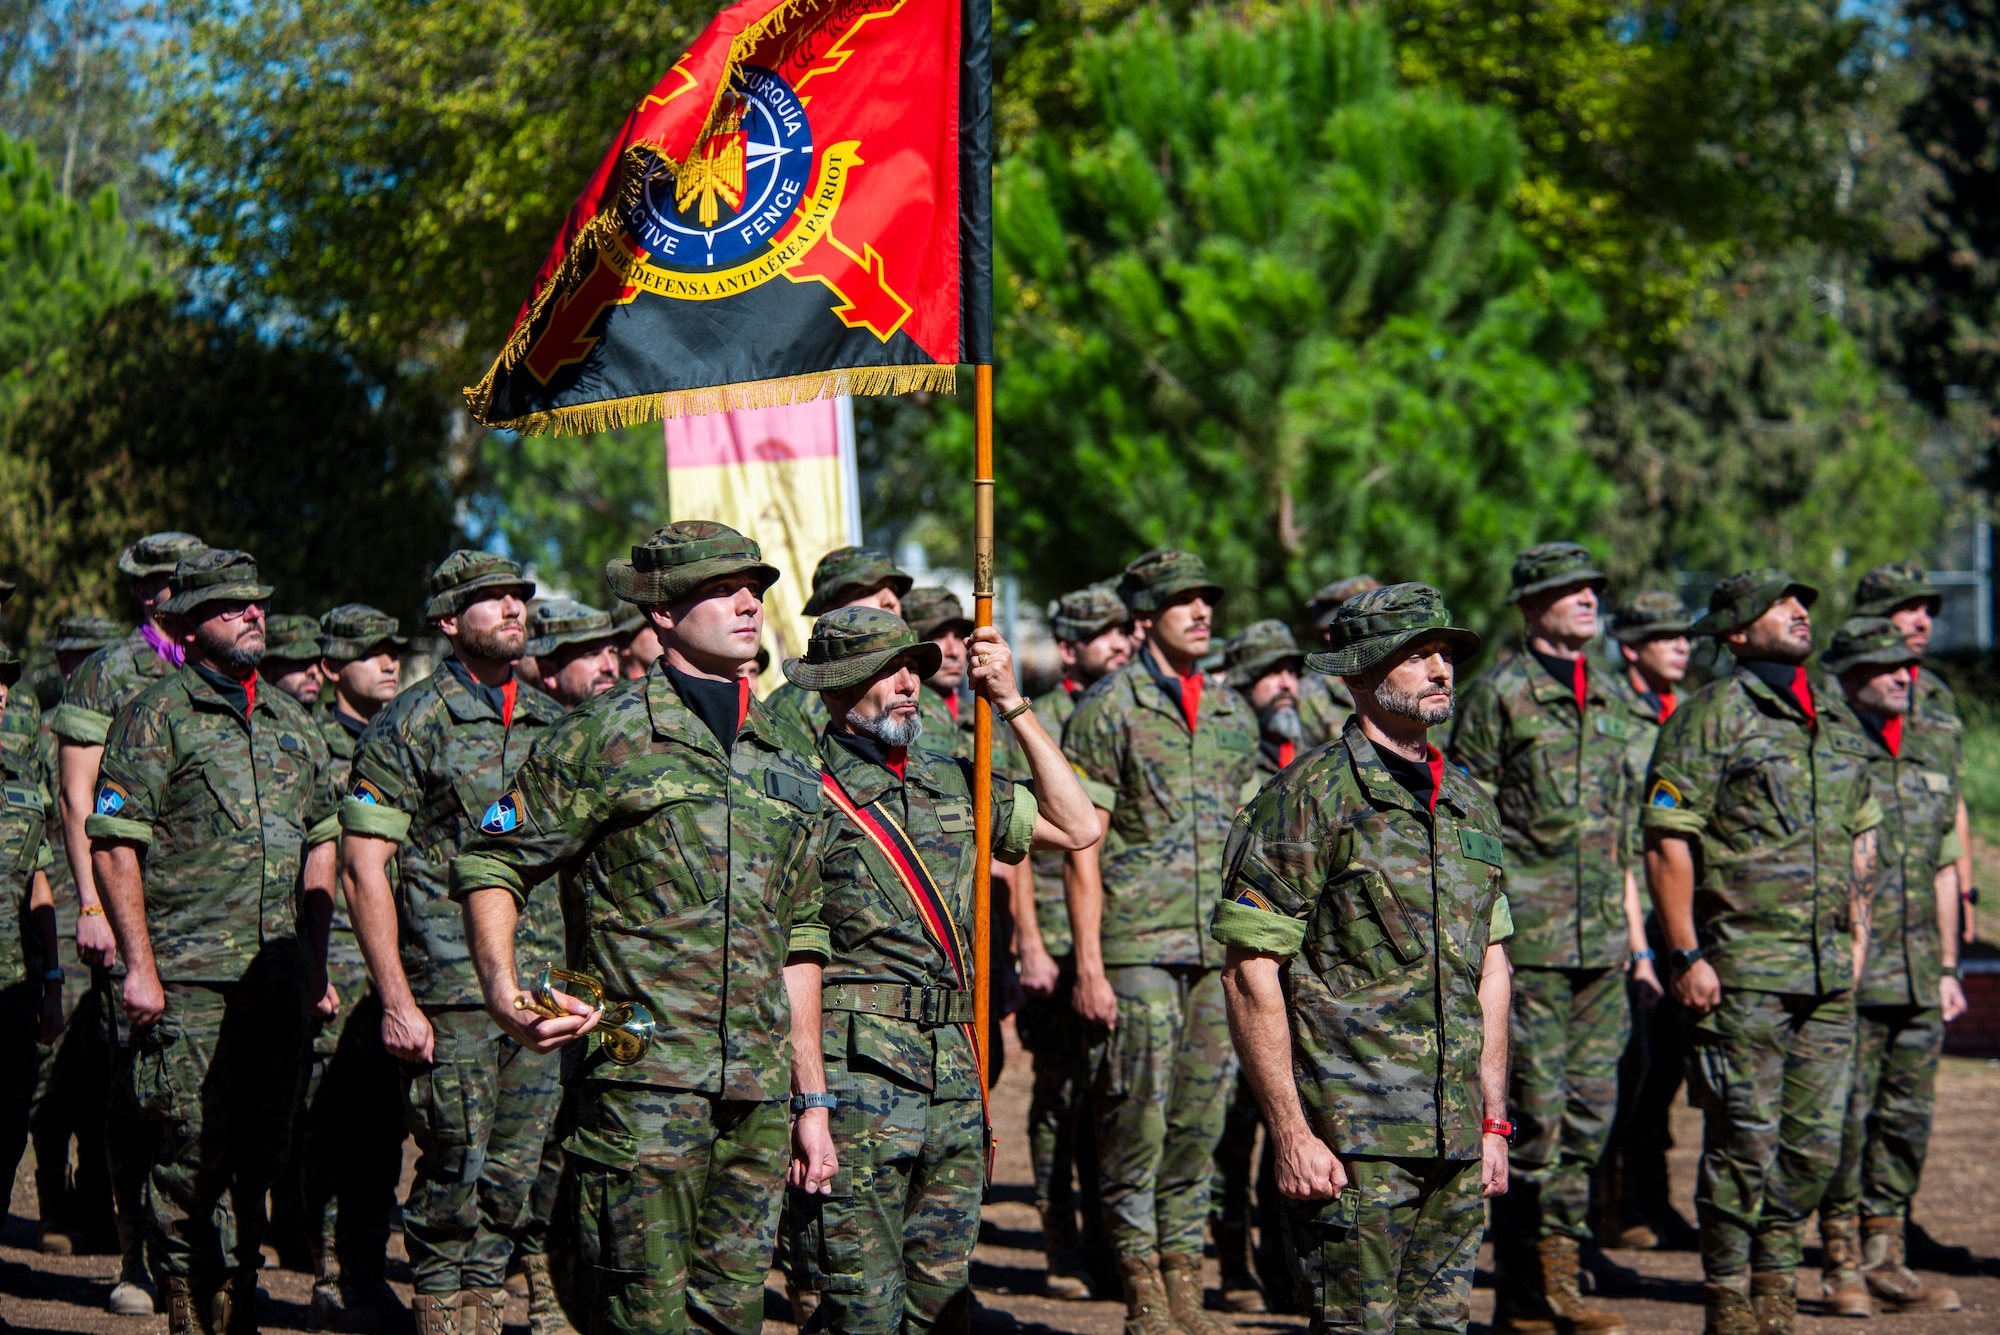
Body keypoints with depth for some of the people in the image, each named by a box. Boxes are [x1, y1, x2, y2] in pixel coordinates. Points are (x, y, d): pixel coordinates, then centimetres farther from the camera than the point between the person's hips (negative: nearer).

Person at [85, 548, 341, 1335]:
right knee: (195, 1153, -6)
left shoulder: (290, 721, 17)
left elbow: (319, 845, 22)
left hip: (280, 979, 6)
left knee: (261, 1153, 8)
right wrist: (140, 965, -13)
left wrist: (317, 966, 17)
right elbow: (113, 845, -7)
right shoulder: (158, 717, -2)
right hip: (191, 977, -6)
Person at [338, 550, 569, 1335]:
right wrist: (396, 1000, -13)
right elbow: (362, 868, -7)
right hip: (451, 993, -5)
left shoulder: (553, 726, 14)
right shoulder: (411, 726, -3)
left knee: (522, 1176, 6)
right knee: (456, 1175, -4)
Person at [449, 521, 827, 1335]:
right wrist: (501, 987, -17)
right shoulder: (605, 736, -2)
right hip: (642, 1073, -6)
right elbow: (491, 865, 0)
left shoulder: (788, 750, 17)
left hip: (759, 1083, 6)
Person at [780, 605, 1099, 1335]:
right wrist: (811, 1105, -19)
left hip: (953, 1075, 7)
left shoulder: (948, 780, 14)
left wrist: (1014, 707, 10)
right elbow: (796, 961, -12)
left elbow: (1077, 826, 17)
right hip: (856, 1075, -7)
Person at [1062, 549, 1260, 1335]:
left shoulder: (1232, 714, 13)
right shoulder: (1107, 711, -4)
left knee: (1201, 1118, 7)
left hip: (1221, 949, 5)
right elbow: (1083, 850, -6)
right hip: (1137, 947, -5)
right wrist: (1088, 966, -12)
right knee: (1138, 1120, -4)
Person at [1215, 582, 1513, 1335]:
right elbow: (1250, 973, -11)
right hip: (1351, 1142, -6)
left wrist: (1494, 1122, 14)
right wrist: (1291, 1134, -15)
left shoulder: (1470, 805, 14)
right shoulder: (1308, 798, -7)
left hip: (1454, 1144, 6)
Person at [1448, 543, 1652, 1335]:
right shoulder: (1499, 696, -6)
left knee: (1590, 1113, 7)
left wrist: (1637, 939, 17)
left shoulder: (1614, 698, 15)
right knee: (1534, 1118, -4)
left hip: (1601, 943, 6)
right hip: (1528, 940, -6)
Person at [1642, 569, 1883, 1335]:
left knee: (1817, 1142, 7)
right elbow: (1667, 841, -9)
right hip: (1744, 970, -6)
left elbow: (1862, 838, 24)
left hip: (1830, 975, 6)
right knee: (1744, 1144, -4)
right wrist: (1686, 956, -15)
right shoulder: (1711, 717, -5)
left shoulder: (1835, 726, 16)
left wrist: (1856, 939, 15)